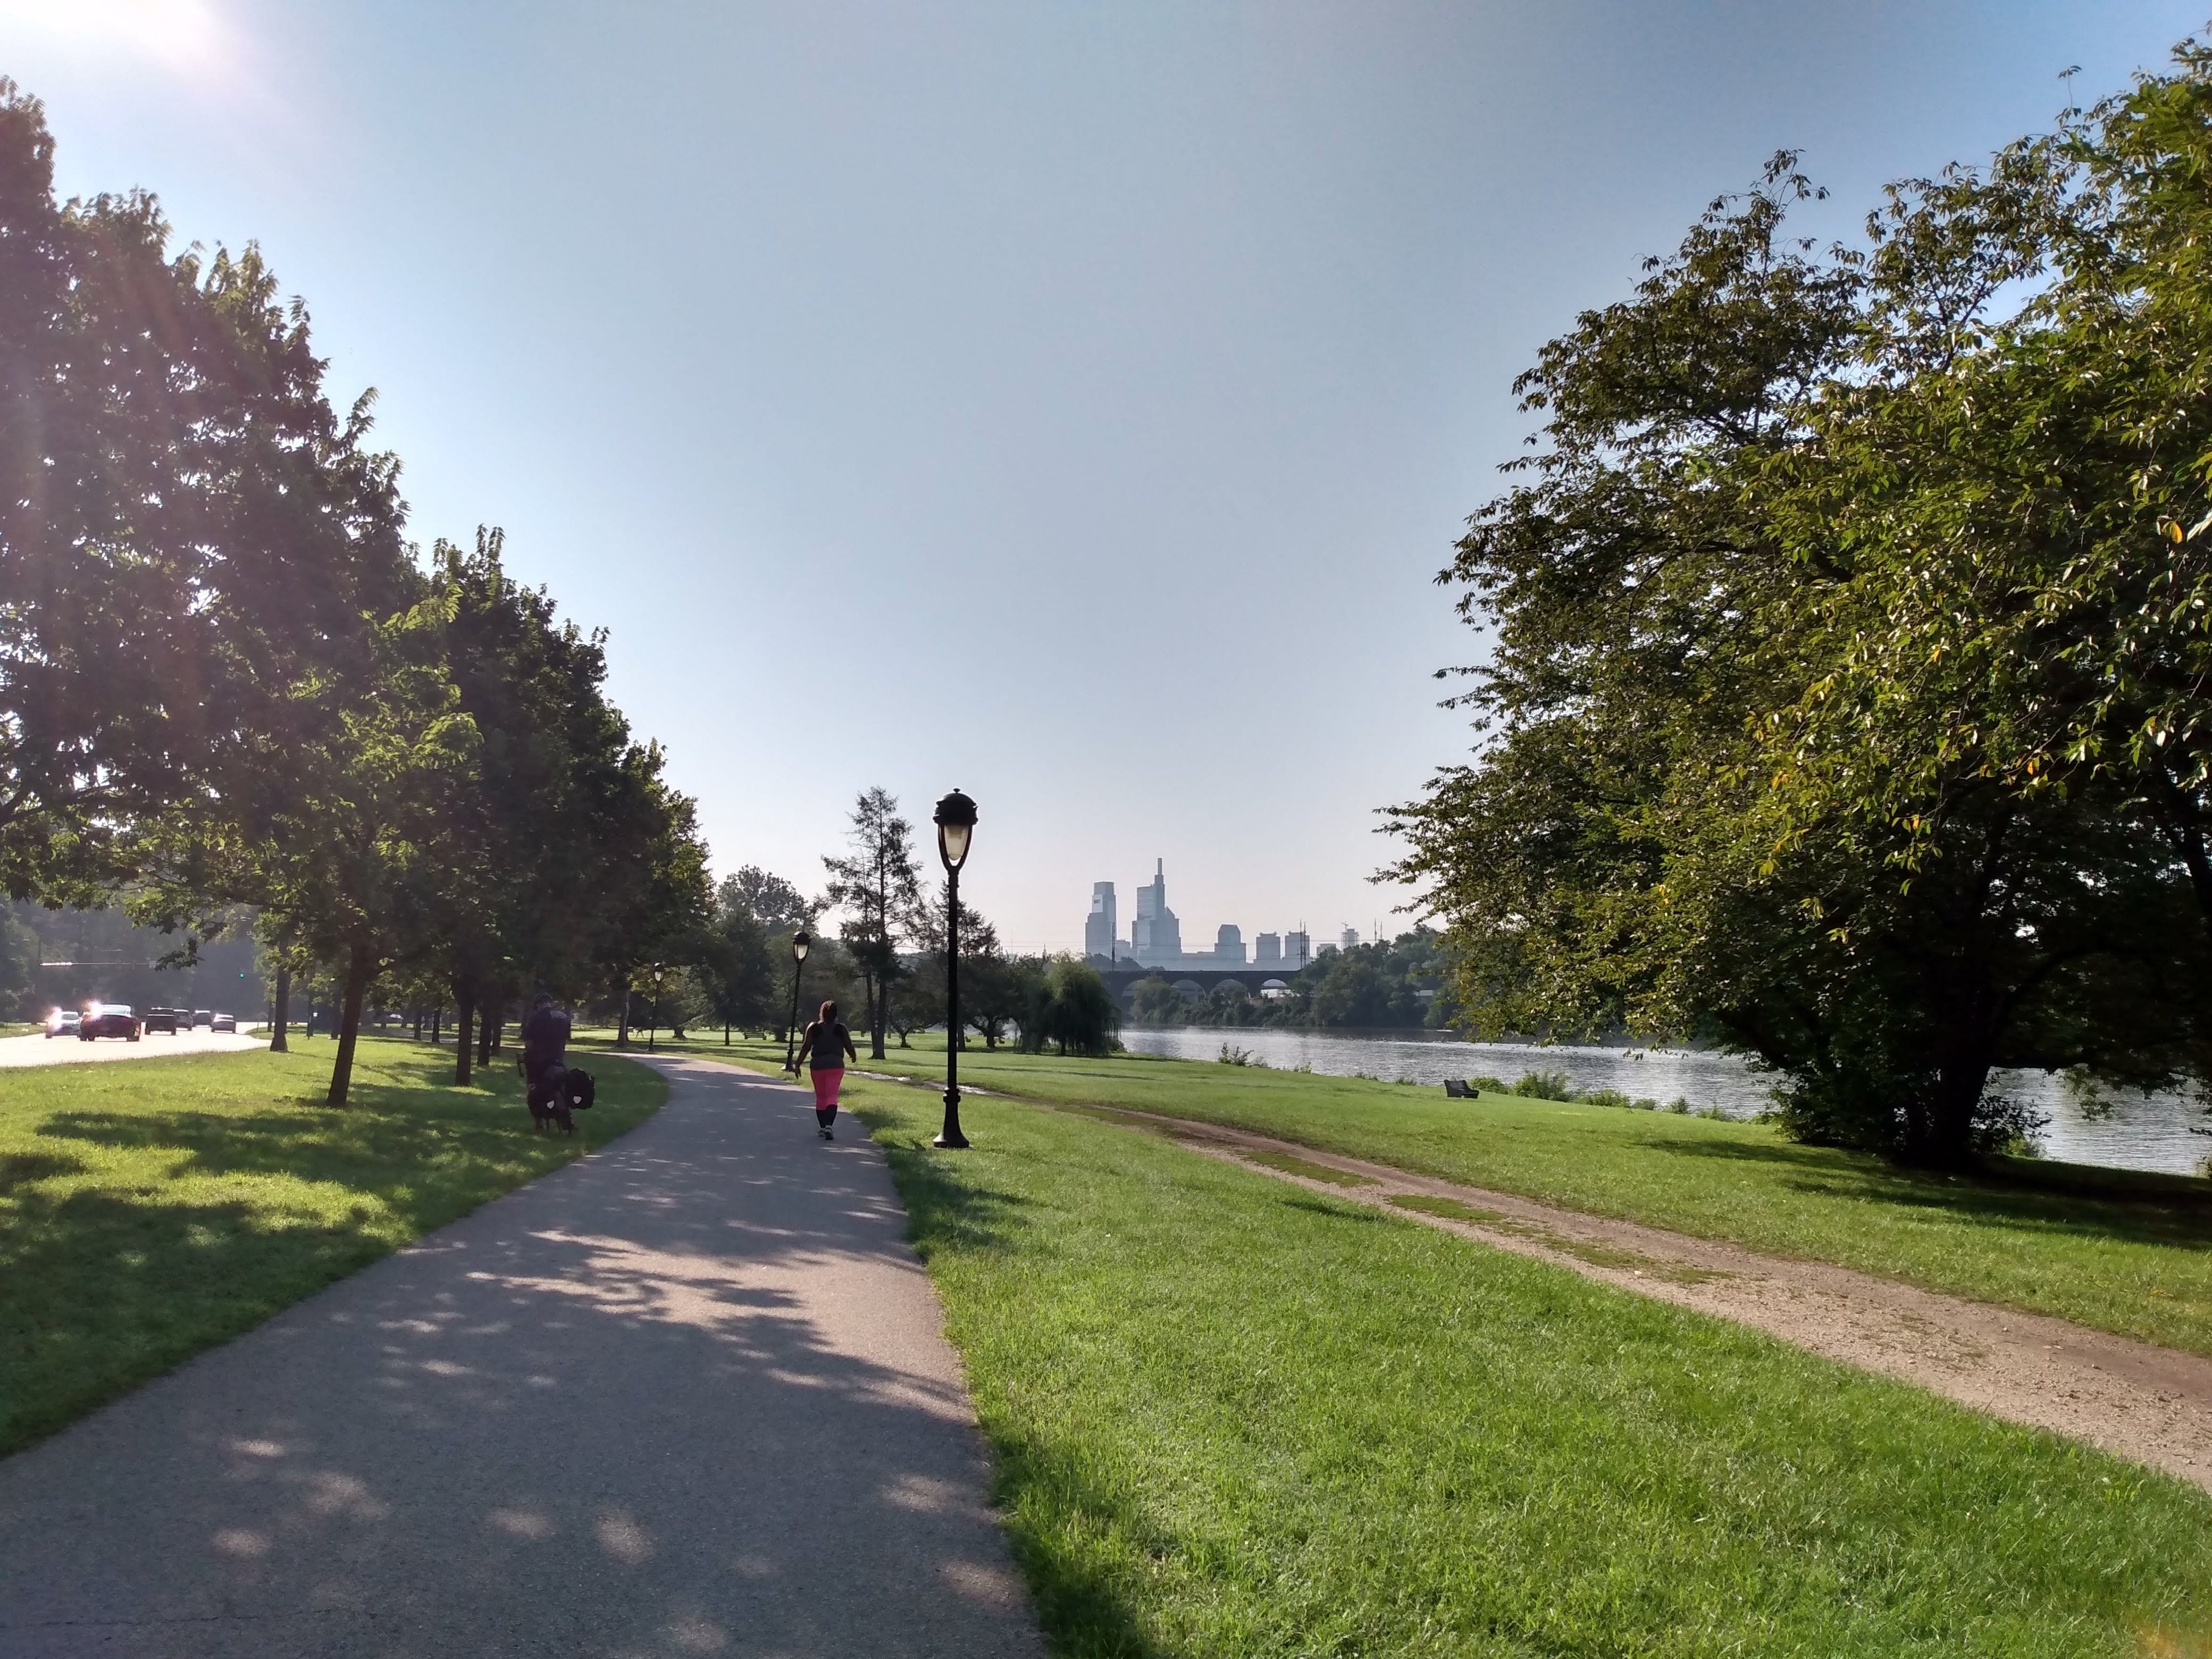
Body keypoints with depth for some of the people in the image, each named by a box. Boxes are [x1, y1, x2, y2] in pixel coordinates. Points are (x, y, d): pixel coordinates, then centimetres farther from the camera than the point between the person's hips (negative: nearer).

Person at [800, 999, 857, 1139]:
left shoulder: (813, 1028, 2)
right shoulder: (841, 1028, 1)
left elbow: (805, 1047, -3)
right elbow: (849, 1047, 4)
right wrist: (854, 1056, 24)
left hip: (817, 1064, 1)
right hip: (836, 1064, -1)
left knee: (820, 1096, 14)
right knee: (832, 1095, -5)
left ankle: (822, 1127, 19)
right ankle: (829, 1125, -23)